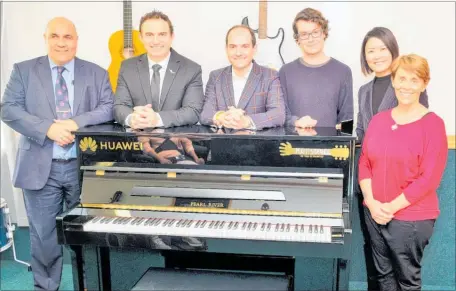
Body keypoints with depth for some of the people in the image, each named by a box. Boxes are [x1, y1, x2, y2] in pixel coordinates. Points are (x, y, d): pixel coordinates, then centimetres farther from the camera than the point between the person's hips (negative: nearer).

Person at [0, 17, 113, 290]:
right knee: (44, 236, 7)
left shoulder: (97, 73, 7)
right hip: (40, 167, 0)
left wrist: (76, 122, -19)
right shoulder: (24, 71, 5)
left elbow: (109, 108, -3)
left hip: (84, 167, 1)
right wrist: (48, 128, -18)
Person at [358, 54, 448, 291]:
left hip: (411, 218, -5)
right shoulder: (379, 120, 4)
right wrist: (371, 202, -8)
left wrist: (391, 207, -16)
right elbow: (364, 163, 5)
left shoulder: (433, 124, -11)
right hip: (374, 213, 5)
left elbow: (429, 178, -15)